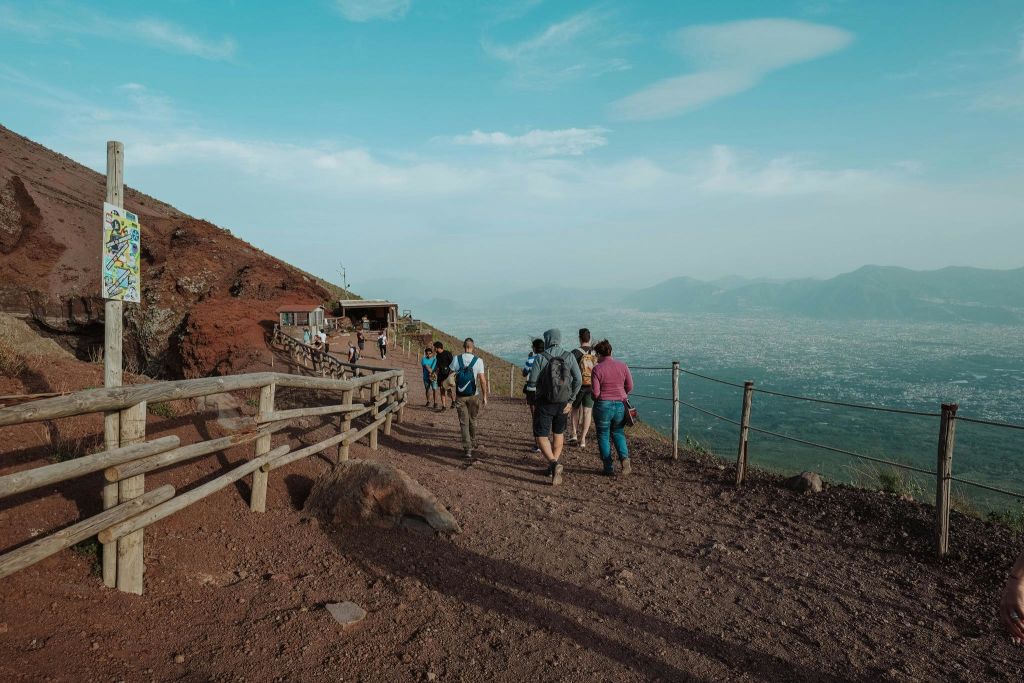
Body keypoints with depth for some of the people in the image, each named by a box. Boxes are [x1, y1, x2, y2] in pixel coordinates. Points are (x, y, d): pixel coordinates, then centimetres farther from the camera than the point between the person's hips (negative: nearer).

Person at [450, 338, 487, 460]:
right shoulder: (478, 360, -10)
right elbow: (482, 379, -11)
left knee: (464, 422, 4)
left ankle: (468, 449, -4)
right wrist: (485, 395, -2)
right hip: (474, 395, 0)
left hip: (460, 396, 0)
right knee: (472, 420, 20)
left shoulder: (457, 359, -5)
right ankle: (473, 442, 38)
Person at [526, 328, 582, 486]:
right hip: (563, 403, 4)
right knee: (558, 433, 23)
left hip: (545, 403, -3)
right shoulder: (569, 357, -4)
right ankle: (553, 466, 26)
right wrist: (571, 400, -1)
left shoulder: (540, 358, -12)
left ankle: (554, 463, -20)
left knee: (541, 436, 3)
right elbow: (578, 380, -9)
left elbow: (532, 383, -13)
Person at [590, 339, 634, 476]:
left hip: (603, 405, -4)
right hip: (620, 405, 4)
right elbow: (629, 387, 4)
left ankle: (609, 468, 11)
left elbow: (595, 393, -13)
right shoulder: (623, 366, 0)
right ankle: (624, 458, -2)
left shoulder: (597, 369, -11)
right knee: (618, 433, 21)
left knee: (603, 436, 11)